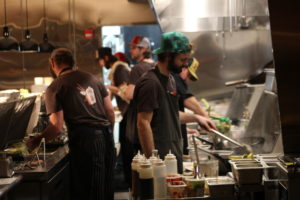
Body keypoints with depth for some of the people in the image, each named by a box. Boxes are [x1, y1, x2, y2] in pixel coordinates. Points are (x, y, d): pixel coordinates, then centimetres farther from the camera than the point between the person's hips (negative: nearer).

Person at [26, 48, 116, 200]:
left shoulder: (55, 88, -3)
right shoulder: (91, 78, 13)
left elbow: (57, 128, -9)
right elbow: (110, 111, 13)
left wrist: (37, 141, 6)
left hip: (84, 139, -5)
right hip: (106, 136, 6)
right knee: (106, 187, 15)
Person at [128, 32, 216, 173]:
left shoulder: (170, 80, 14)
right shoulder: (150, 83, -17)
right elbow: (143, 123, -21)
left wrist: (196, 118, 18)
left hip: (173, 155, 10)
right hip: (160, 158, -10)